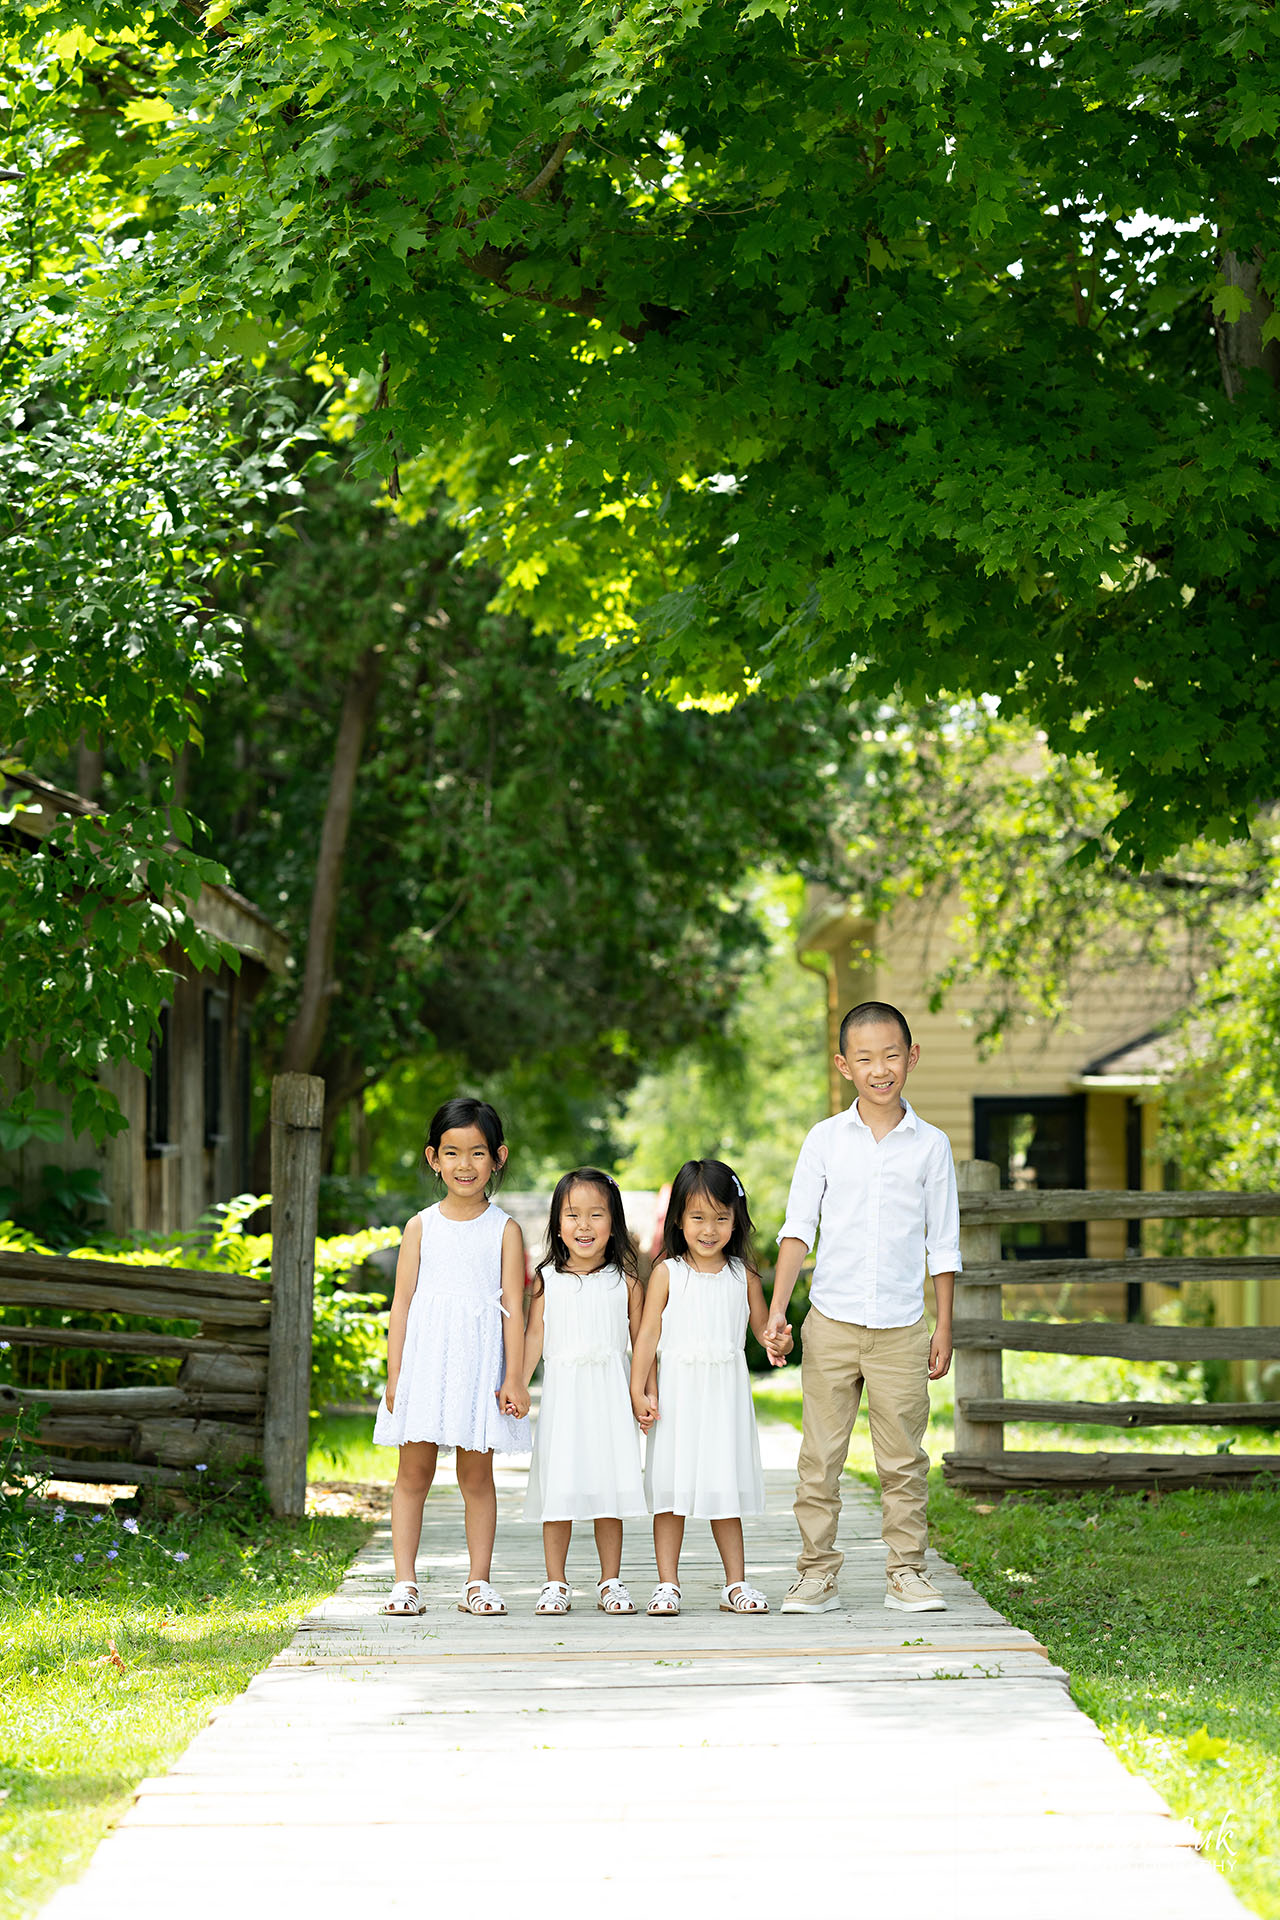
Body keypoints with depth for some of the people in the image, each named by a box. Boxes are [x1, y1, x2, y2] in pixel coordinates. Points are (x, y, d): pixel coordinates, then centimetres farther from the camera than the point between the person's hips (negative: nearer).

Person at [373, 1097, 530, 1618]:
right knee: (413, 1472, 1)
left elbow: (513, 1307, 0)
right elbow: (401, 1302, 5)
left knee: (476, 1475, 4)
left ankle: (478, 1584, 9)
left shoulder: (504, 1230, 3)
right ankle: (405, 1582, 4)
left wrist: (514, 1378, -6)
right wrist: (394, 1374, -1)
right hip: (424, 1358, 1)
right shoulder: (421, 1227, 6)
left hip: (480, 1363, -1)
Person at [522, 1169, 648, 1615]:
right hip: (562, 1393, 0)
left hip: (609, 1393, 0)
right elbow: (534, 1335, 2)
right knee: (559, 1487, -1)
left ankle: (610, 1582, 11)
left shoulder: (625, 1281, 4)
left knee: (609, 1487, 2)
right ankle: (556, 1583, 8)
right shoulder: (547, 1280, 3)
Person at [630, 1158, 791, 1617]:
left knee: (726, 1488, 6)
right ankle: (667, 1584, 6)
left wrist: (779, 1344, -12)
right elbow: (648, 1333, -2)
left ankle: (735, 1586, 12)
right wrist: (639, 1391, -9)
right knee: (671, 1488, 0)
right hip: (678, 1391, -2)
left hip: (726, 1391, 2)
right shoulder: (667, 1273, -1)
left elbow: (762, 1328, 11)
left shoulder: (743, 1274, 5)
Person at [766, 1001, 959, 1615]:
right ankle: (816, 1572, 9)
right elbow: (798, 1227, 2)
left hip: (901, 1327, 0)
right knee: (819, 1455, 1)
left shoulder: (930, 1145, 4)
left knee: (903, 1458, 3)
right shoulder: (825, 1139, 3)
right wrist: (776, 1307, -9)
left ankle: (906, 1572, 12)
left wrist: (944, 1328, 5)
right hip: (832, 1322, 0)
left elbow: (942, 1245, 8)